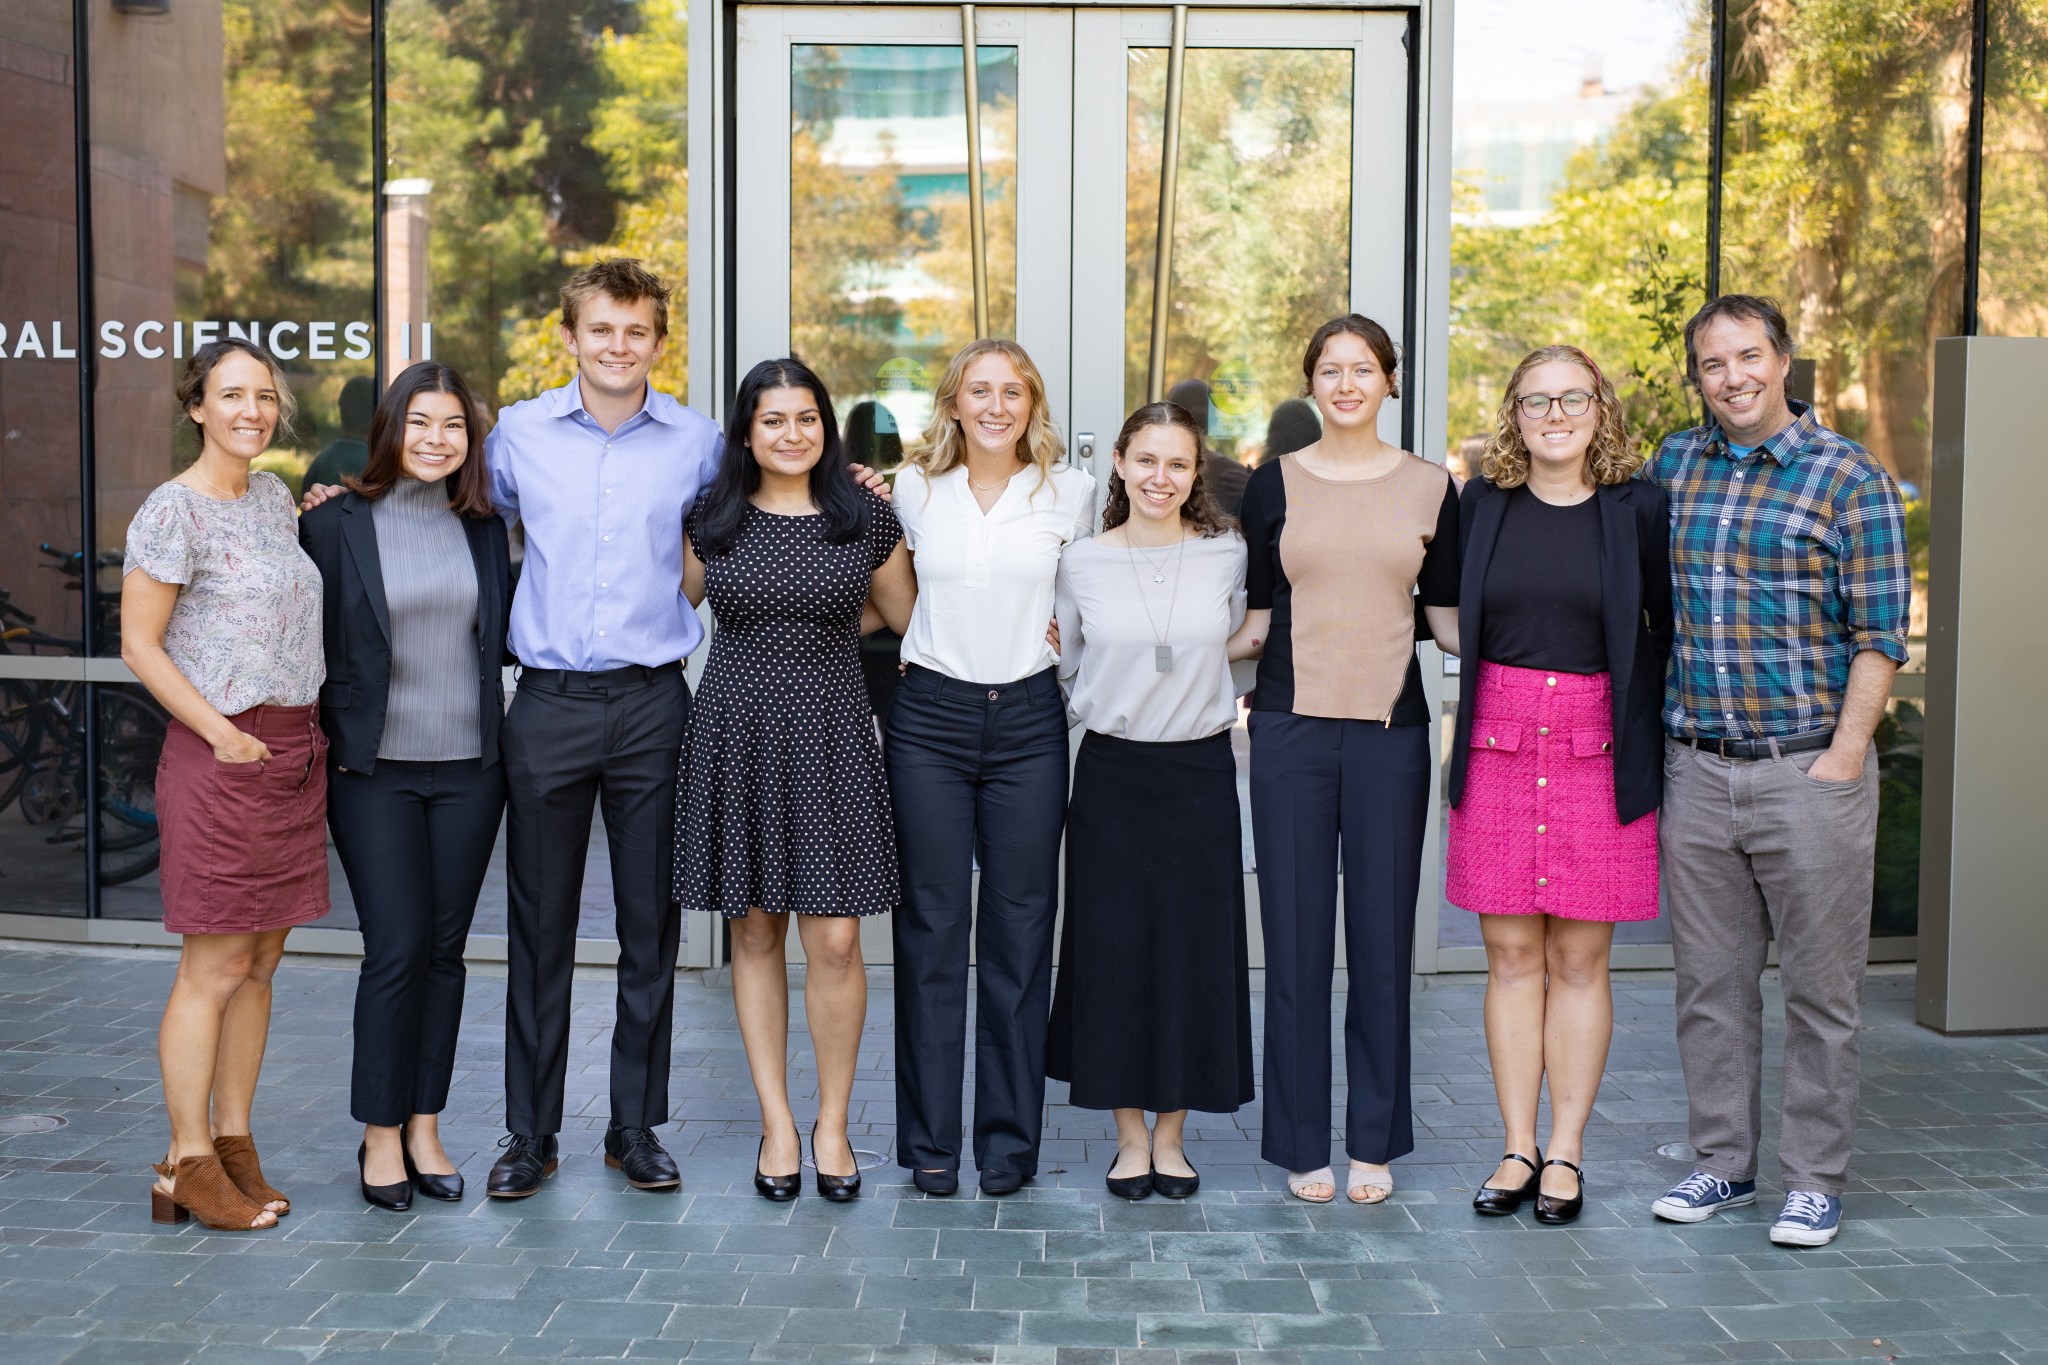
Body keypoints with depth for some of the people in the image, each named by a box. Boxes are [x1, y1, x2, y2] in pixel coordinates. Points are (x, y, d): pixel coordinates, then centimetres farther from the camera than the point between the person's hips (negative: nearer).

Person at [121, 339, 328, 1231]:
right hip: (221, 755, -7)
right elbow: (139, 645, -10)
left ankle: (235, 1141, 20)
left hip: (295, 749, 7)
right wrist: (223, 734, -14)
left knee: (261, 962, 11)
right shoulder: (173, 512, -9)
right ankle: (187, 1165, 7)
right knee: (216, 966, -3)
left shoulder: (273, 497, 13)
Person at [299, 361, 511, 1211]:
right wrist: (327, 744, -3)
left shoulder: (485, 528, 8)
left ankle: (424, 1126, 18)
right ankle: (381, 1135, 10)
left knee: (444, 949, 7)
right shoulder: (336, 524, -2)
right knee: (397, 949, -5)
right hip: (375, 768, -3)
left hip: (469, 767, 3)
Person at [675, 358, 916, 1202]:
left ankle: (832, 1124, 14)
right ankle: (777, 1123, 19)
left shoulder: (867, 518, 3)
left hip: (831, 736, -1)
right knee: (755, 933, 7)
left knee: (835, 940, -4)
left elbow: (913, 619, 14)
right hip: (738, 732, 1)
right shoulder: (711, 519, 5)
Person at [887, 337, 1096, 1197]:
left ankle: (1009, 1141, 14)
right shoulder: (914, 492, 6)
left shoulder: (1070, 492, 5)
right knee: (931, 927, 2)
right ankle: (930, 1139, 12)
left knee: (1019, 929, 3)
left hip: (1028, 718, 0)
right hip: (930, 715, 0)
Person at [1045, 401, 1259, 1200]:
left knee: (1195, 948, 4)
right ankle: (1130, 1137, 17)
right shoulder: (1081, 564, 0)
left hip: (1200, 772, 1)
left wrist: (1247, 647, 3)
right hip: (1112, 772, 0)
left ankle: (1171, 1134, 19)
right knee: (1113, 949, 3)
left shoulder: (1227, 555, 2)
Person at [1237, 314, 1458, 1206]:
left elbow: (1450, 617, 10)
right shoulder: (1274, 483, 7)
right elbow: (1255, 616, 9)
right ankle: (1302, 1142, 15)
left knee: (1382, 933, 5)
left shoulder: (1429, 488, 8)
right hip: (1292, 728, 0)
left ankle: (1374, 1141, 19)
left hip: (1390, 730, 1)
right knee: (1295, 933, 3)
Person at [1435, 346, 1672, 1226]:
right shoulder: (1481, 504, 6)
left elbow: (1671, 626, 7)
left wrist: (1646, 731, 1)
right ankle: (1518, 1150, 16)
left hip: (1598, 753, -1)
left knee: (1578, 961, 5)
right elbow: (1450, 624, 16)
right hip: (1498, 749, 2)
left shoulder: (1638, 509, 1)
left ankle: (1566, 1154, 15)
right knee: (1511, 956, 6)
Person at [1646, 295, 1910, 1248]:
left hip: (1809, 774, -4)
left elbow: (1878, 635, -6)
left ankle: (1816, 1179, 17)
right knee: (1710, 983, 11)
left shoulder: (1850, 479, -4)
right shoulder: (1670, 465, 9)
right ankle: (1722, 1161, 24)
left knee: (1820, 989, 4)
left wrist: (1844, 755, -12)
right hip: (1694, 770, 4)